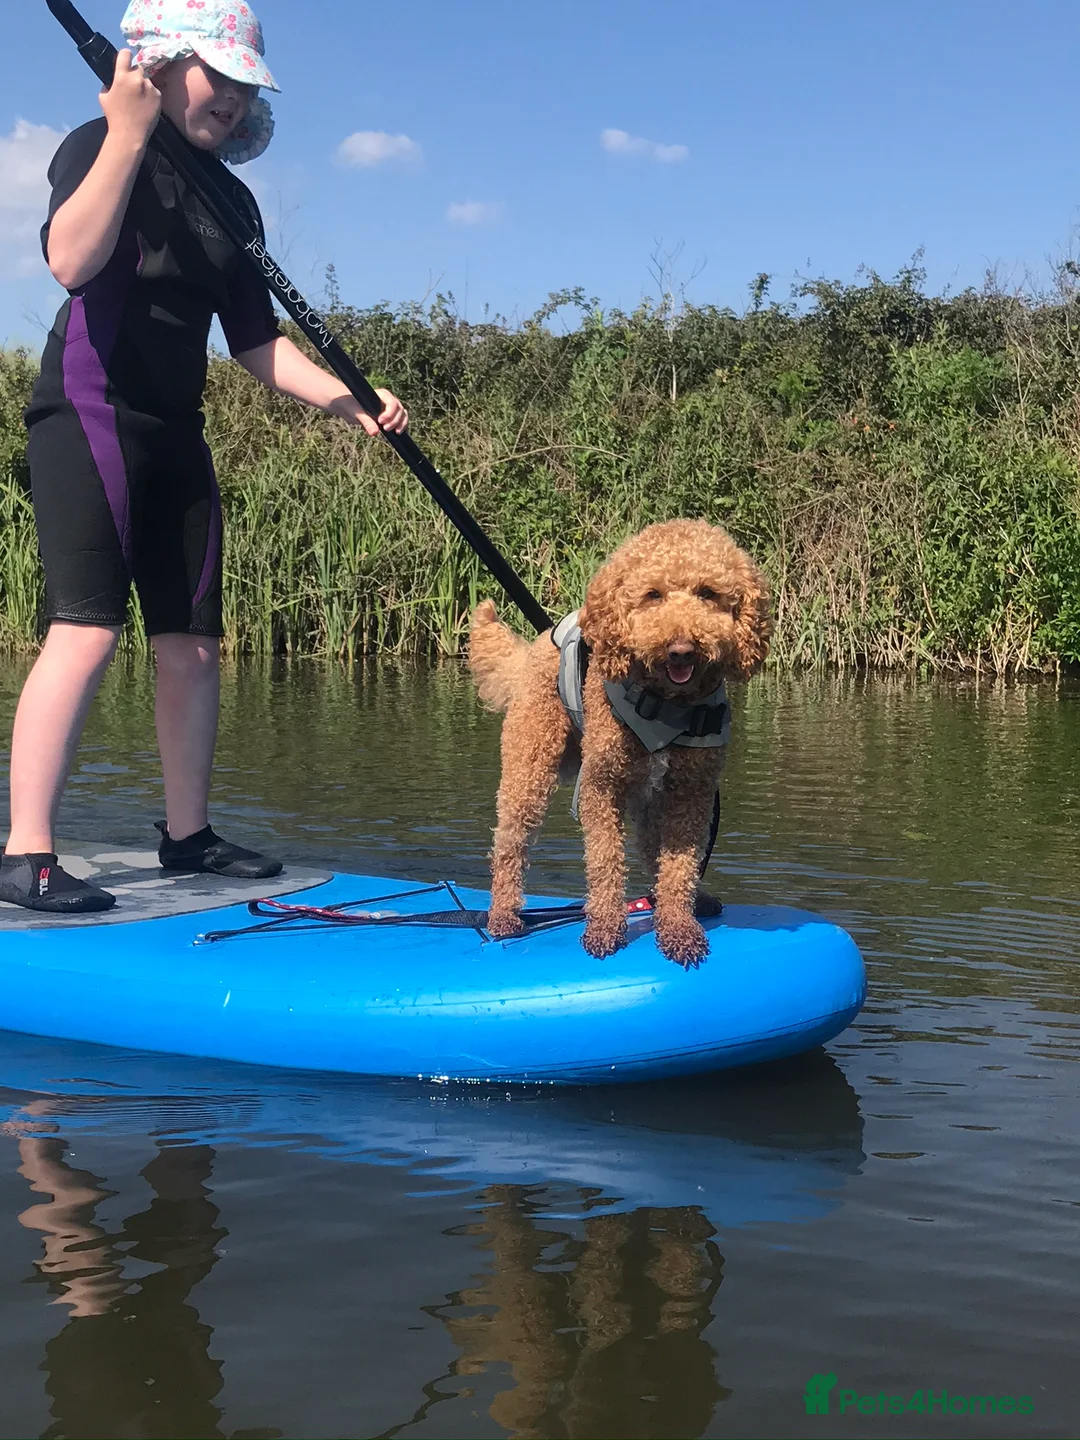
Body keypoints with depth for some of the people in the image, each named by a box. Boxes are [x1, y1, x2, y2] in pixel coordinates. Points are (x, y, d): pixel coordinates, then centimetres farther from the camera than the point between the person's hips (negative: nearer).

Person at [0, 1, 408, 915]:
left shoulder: (231, 200, 16)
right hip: (89, 415, -7)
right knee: (88, 631, -18)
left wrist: (348, 400, 1)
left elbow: (258, 343, 15)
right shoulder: (98, 147, -3)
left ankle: (188, 834, 19)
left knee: (192, 644, 7)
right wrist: (129, 131, -22)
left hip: (175, 434, 7)